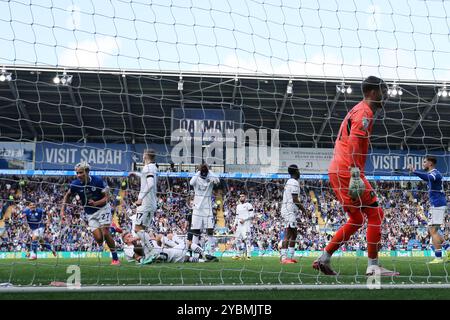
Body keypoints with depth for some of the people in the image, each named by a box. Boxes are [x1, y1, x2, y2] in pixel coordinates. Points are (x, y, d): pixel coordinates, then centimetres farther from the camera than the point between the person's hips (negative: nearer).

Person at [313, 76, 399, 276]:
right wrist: (356, 174, -27)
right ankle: (373, 266, -8)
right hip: (346, 171, -10)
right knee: (375, 213, -8)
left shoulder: (358, 110, 23)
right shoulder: (364, 112, -8)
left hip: (337, 171, 10)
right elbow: (354, 143, -21)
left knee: (357, 219, 15)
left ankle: (324, 259, 13)